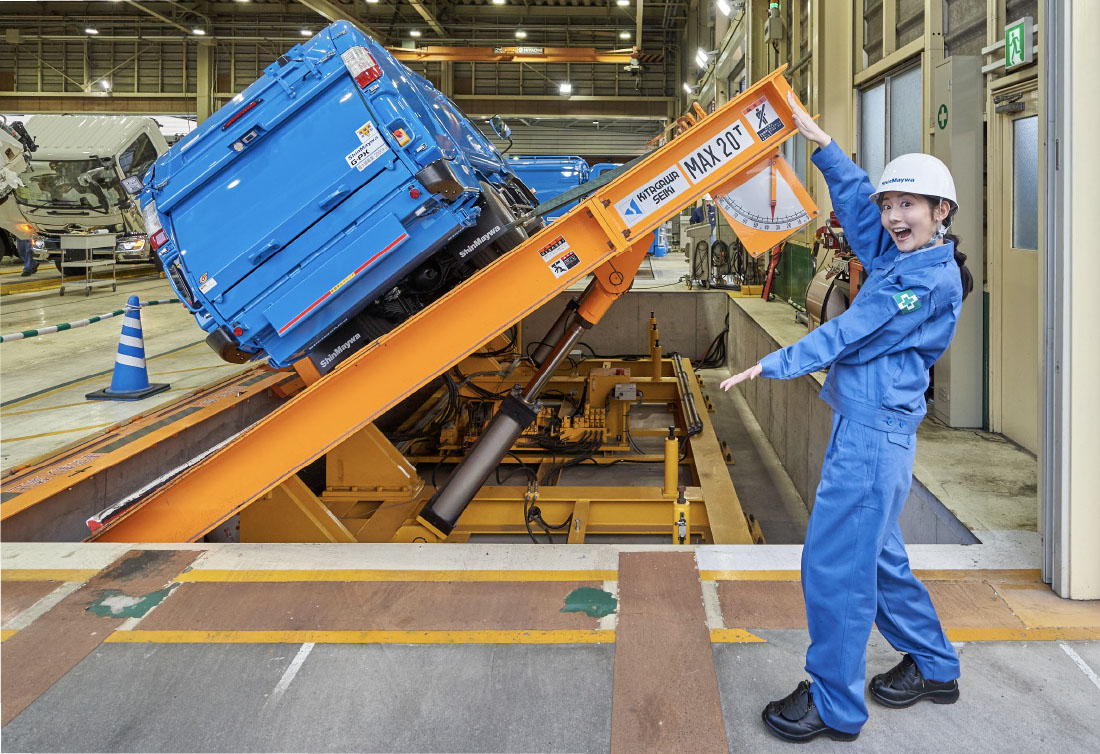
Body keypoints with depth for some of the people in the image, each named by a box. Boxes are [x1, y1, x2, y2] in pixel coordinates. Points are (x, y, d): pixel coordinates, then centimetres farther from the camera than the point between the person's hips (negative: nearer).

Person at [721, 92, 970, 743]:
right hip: (864, 426, 10)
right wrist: (820, 141, 20)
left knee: (834, 563, -6)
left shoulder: (933, 277, -14)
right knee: (874, 555, 20)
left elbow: (853, 331, -18)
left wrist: (776, 365, -17)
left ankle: (836, 708, 6)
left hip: (876, 432, -10)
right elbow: (855, 195, 22)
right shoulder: (898, 256, 12)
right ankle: (934, 669, 36)